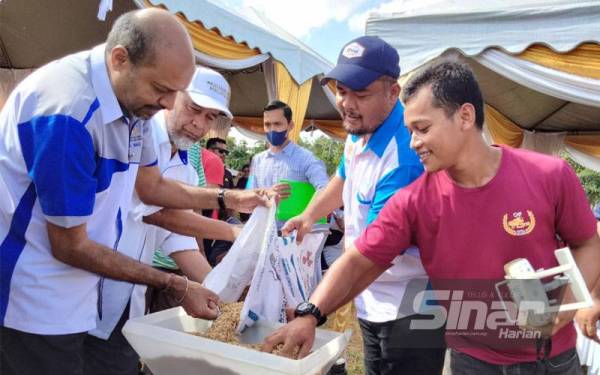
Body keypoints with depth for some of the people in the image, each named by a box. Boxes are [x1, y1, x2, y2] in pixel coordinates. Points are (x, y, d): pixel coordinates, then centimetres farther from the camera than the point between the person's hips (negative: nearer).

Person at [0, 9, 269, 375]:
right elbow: (70, 246, -23)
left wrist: (228, 198, -2)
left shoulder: (133, 99, -3)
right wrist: (175, 285, -19)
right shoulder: (66, 111, -29)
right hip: (33, 300, -7)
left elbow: (152, 186, 9)